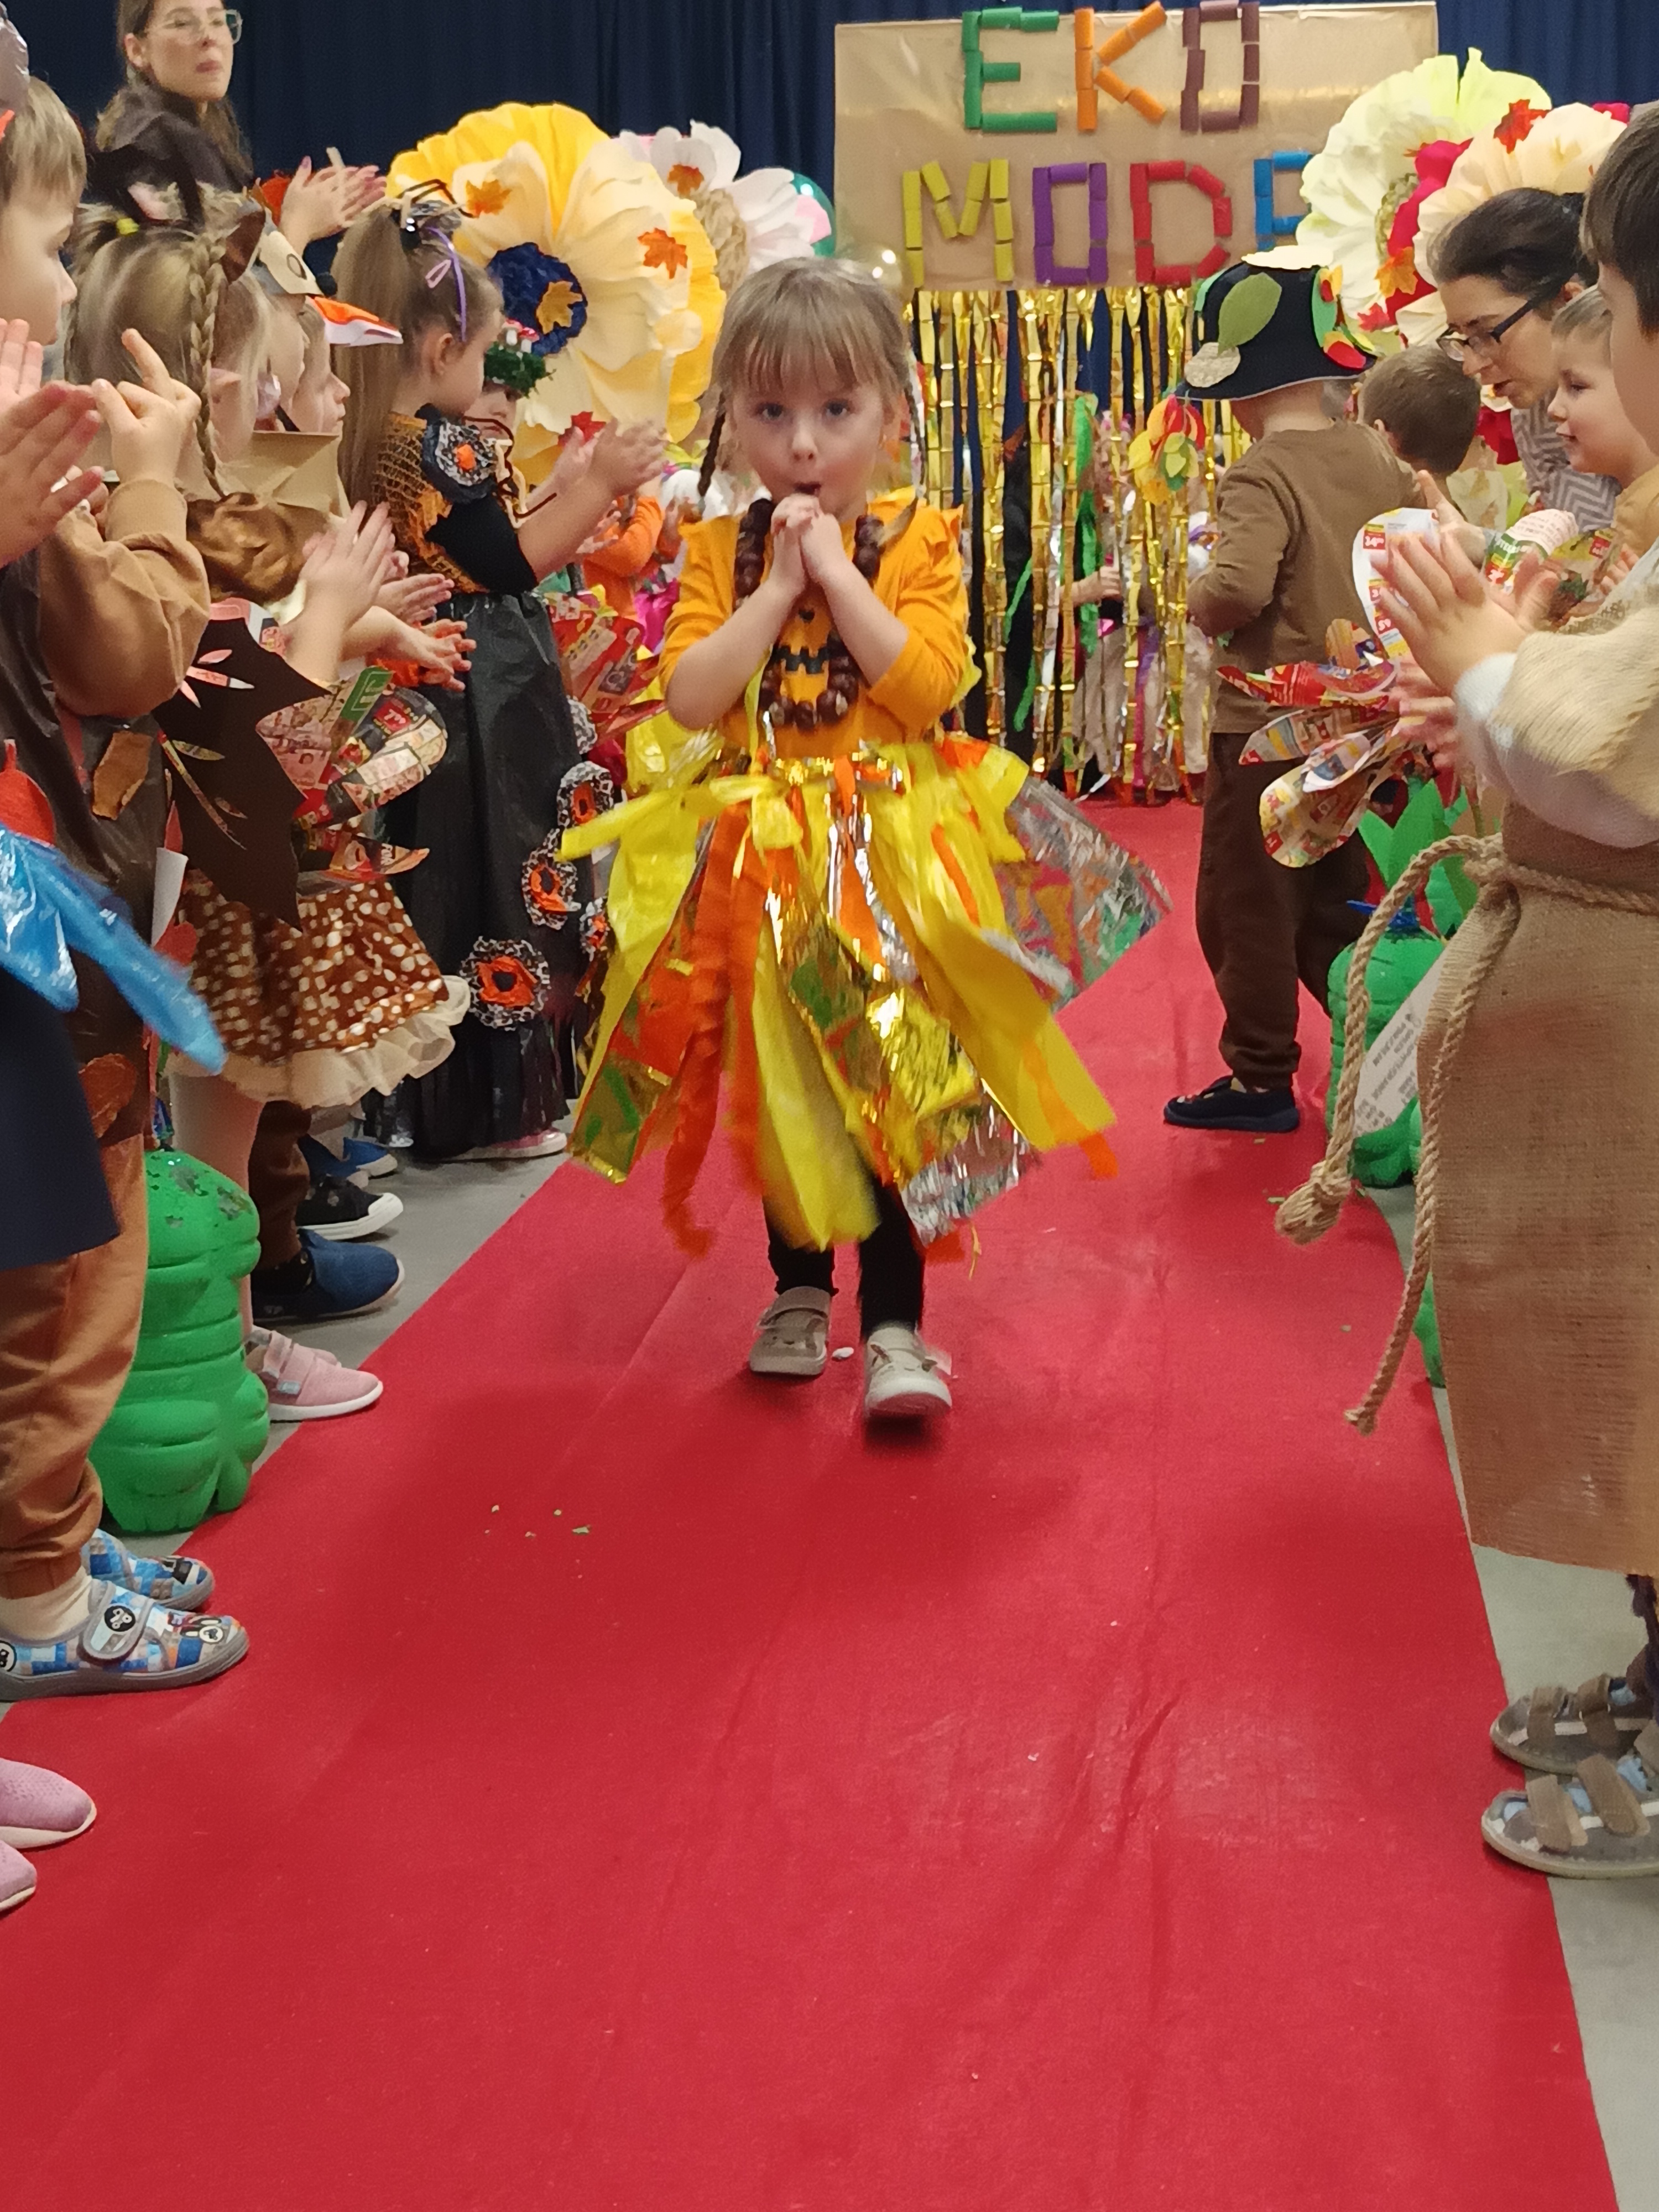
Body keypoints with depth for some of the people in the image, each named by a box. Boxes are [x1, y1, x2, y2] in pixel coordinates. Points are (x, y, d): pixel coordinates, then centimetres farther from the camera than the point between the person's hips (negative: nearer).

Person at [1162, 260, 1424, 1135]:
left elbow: (1238, 588, -32)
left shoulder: (1259, 477, -19)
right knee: (1335, 902, 19)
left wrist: (1196, 600, -12)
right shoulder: (1377, 457, 3)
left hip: (1267, 726, -7)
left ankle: (1261, 1078, 11)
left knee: (1246, 906, 5)